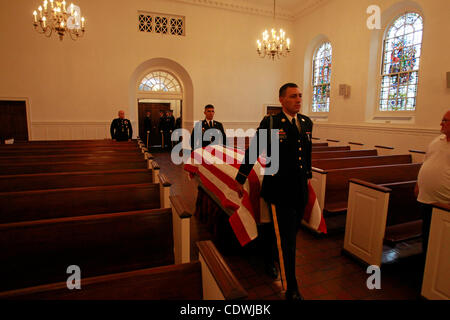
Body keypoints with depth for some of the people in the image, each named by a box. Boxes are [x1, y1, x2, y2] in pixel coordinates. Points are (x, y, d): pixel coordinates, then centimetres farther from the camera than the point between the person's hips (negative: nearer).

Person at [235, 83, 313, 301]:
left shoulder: (307, 123, 8)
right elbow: (252, 151, -5)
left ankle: (268, 259, 50)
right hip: (279, 190, -6)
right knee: (288, 239, 0)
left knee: (288, 233, 20)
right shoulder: (270, 123, -10)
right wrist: (240, 180, 0)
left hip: (300, 190, 6)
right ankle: (291, 289, 19)